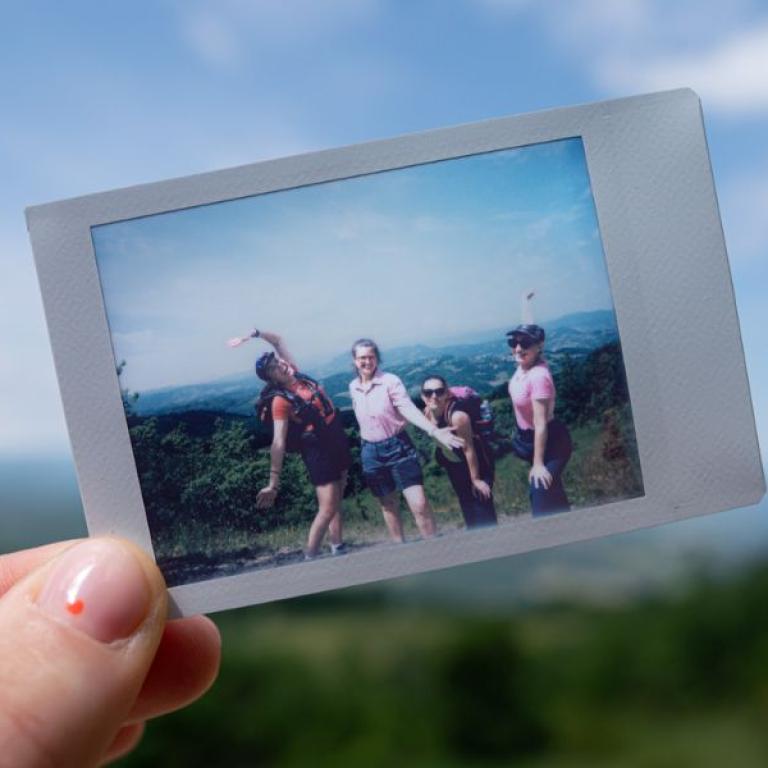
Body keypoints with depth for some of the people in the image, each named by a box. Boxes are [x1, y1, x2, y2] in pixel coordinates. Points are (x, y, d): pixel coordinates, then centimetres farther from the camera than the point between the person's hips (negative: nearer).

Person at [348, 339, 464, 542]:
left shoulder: (390, 381, -12)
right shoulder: (353, 387, 3)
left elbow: (408, 409, -24)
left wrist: (434, 431, -38)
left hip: (398, 446, -4)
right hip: (371, 452, 4)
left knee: (419, 503, -10)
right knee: (388, 505, 14)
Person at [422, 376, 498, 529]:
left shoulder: (457, 415, -32)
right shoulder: (428, 412, -11)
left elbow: (468, 449, -26)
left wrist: (476, 479, -20)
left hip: (476, 463, -7)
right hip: (454, 465, 8)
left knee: (482, 504, -7)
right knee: (466, 504, 18)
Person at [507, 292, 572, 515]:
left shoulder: (538, 376, -29)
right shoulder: (525, 364, -9)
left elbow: (541, 424, -27)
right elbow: (528, 328, 11)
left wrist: (538, 464, -24)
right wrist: (525, 302, 27)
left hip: (548, 442, -9)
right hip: (531, 438, 9)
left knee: (542, 499, -12)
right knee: (552, 498, 19)